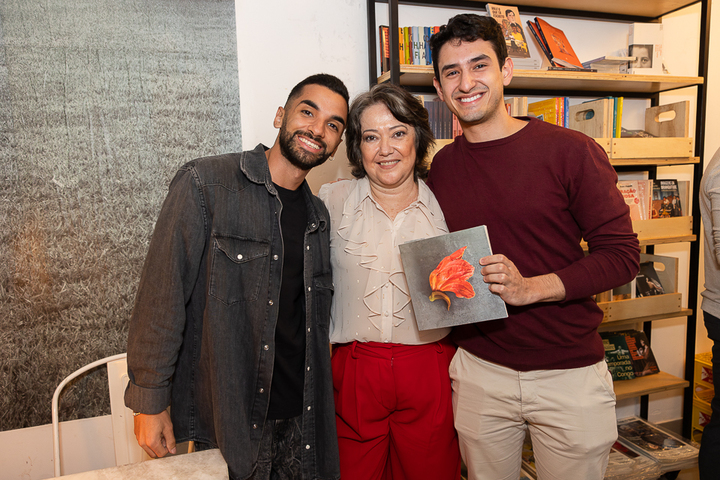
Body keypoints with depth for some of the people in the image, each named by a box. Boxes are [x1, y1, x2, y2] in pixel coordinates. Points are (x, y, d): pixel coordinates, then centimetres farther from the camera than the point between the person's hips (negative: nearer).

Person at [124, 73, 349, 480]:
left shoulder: (318, 214, 7)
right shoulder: (205, 184, -12)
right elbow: (163, 296, -12)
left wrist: (319, 405, 13)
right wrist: (149, 401, -10)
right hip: (226, 417, -4)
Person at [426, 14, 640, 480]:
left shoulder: (571, 150, -9)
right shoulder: (441, 167, 2)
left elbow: (622, 254, -9)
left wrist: (530, 287, -22)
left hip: (569, 371, -2)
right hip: (478, 370, 3)